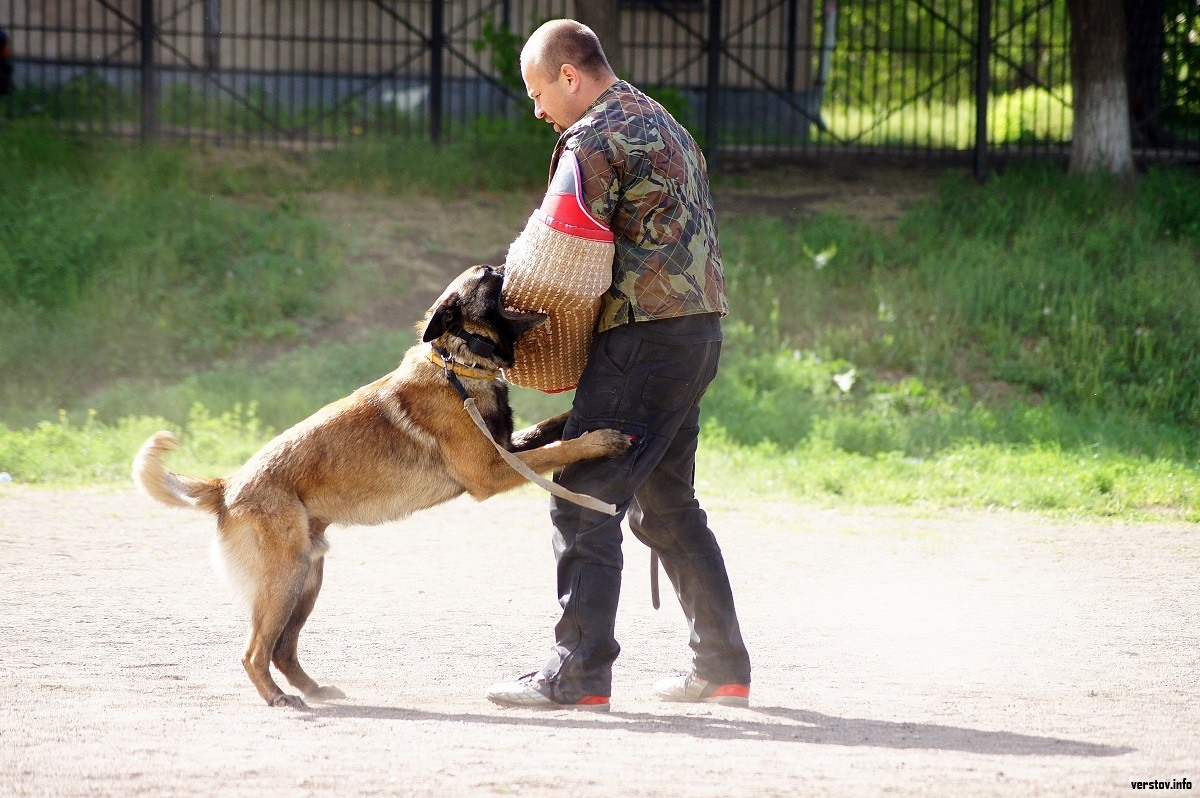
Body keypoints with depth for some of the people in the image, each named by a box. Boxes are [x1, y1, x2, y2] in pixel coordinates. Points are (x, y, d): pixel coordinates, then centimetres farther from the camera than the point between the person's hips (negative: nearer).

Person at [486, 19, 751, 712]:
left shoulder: (594, 139, -10)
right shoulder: (663, 123, 21)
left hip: (645, 335, -10)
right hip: (699, 330, 10)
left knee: (585, 502, -9)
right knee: (668, 505, 18)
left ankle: (580, 675, -12)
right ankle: (723, 667, 18)